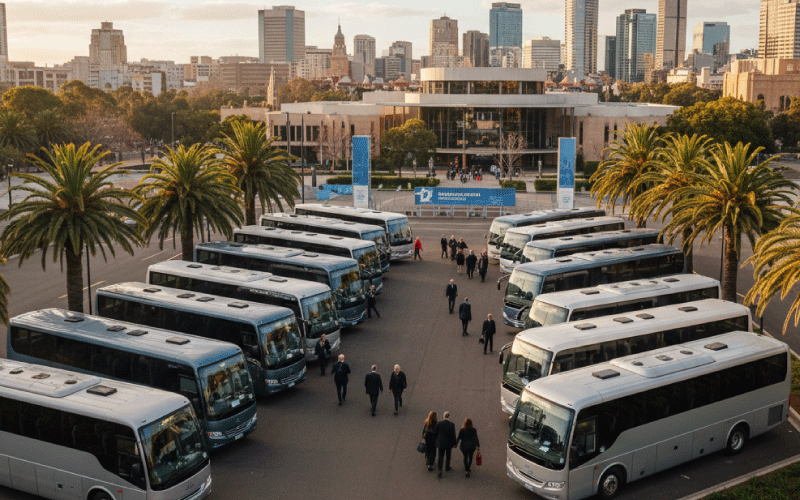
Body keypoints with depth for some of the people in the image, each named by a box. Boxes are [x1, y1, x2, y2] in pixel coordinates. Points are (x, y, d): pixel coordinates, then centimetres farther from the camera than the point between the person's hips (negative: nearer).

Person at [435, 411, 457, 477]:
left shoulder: (439, 423, -13)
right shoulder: (451, 424, -16)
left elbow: (435, 433, -4)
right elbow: (453, 435, -11)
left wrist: (436, 441, 12)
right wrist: (454, 443, 2)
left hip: (440, 443, 1)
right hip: (449, 443, -1)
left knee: (440, 457, 7)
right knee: (448, 456, 23)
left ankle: (440, 470, -3)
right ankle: (447, 467, 40)